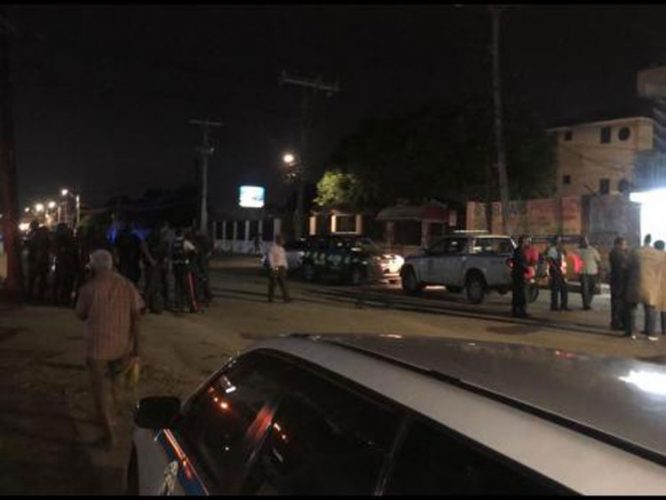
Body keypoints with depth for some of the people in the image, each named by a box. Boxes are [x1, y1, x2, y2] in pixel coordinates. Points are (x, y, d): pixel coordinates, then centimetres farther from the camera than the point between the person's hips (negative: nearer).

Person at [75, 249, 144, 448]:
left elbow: (81, 315, 1)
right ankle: (110, 420, 43)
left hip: (98, 346, -4)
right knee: (112, 384, 25)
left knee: (101, 389, 9)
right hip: (122, 346, 4)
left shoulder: (89, 288, -13)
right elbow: (136, 317, -4)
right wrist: (135, 347, 1)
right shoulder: (127, 285, -4)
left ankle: (110, 434, 12)